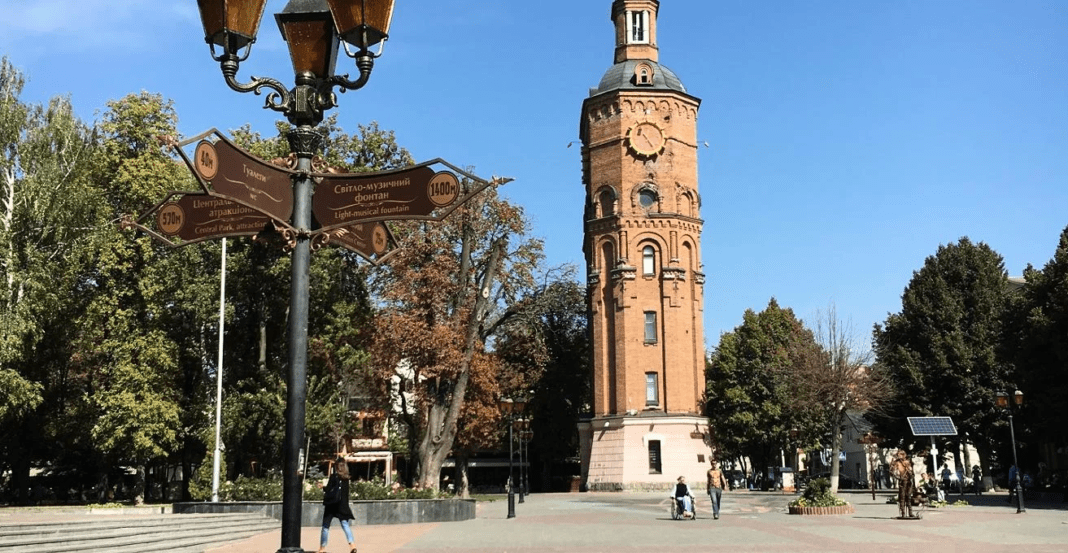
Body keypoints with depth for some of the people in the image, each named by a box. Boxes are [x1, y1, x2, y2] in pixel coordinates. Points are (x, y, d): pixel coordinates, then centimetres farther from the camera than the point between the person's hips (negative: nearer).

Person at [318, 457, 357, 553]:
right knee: (345, 524, 3)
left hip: (332, 505, -4)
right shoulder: (347, 478, 3)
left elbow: (328, 489, -14)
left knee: (325, 526, 8)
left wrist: (322, 487, 7)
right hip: (343, 505, 4)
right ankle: (352, 544, -17)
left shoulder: (334, 477, -12)